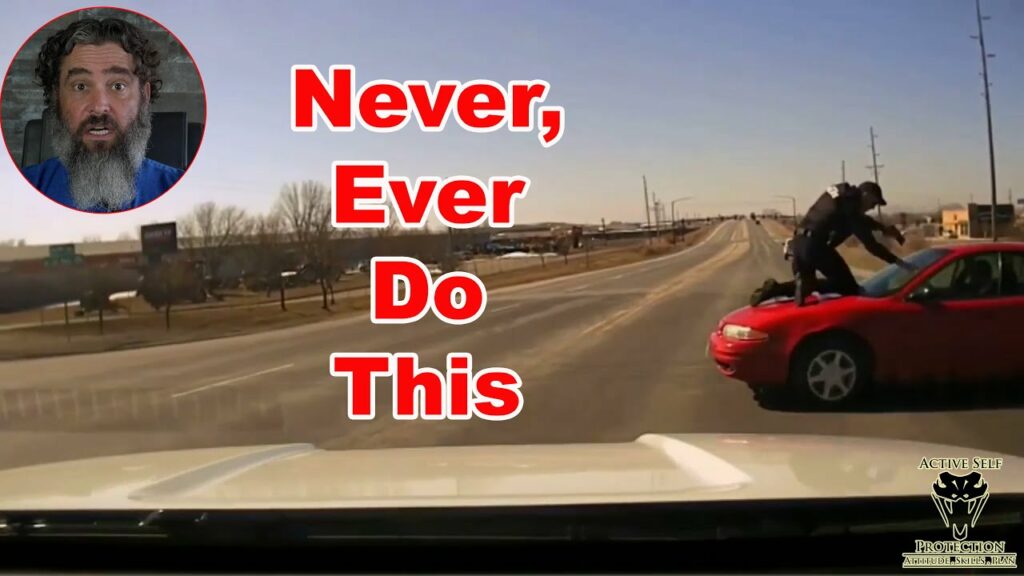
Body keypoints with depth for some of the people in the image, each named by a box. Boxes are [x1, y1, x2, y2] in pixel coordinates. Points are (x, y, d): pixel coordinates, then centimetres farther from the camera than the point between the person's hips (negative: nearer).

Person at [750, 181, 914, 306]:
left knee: (804, 283, 23)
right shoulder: (850, 207, -6)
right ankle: (807, 286, -20)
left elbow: (861, 220, 37)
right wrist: (897, 261, -2)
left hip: (798, 243, 9)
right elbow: (870, 244, -7)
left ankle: (775, 288, -2)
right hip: (815, 245, -9)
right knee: (848, 286, 1)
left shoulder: (842, 194, 19)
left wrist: (884, 228, 31)